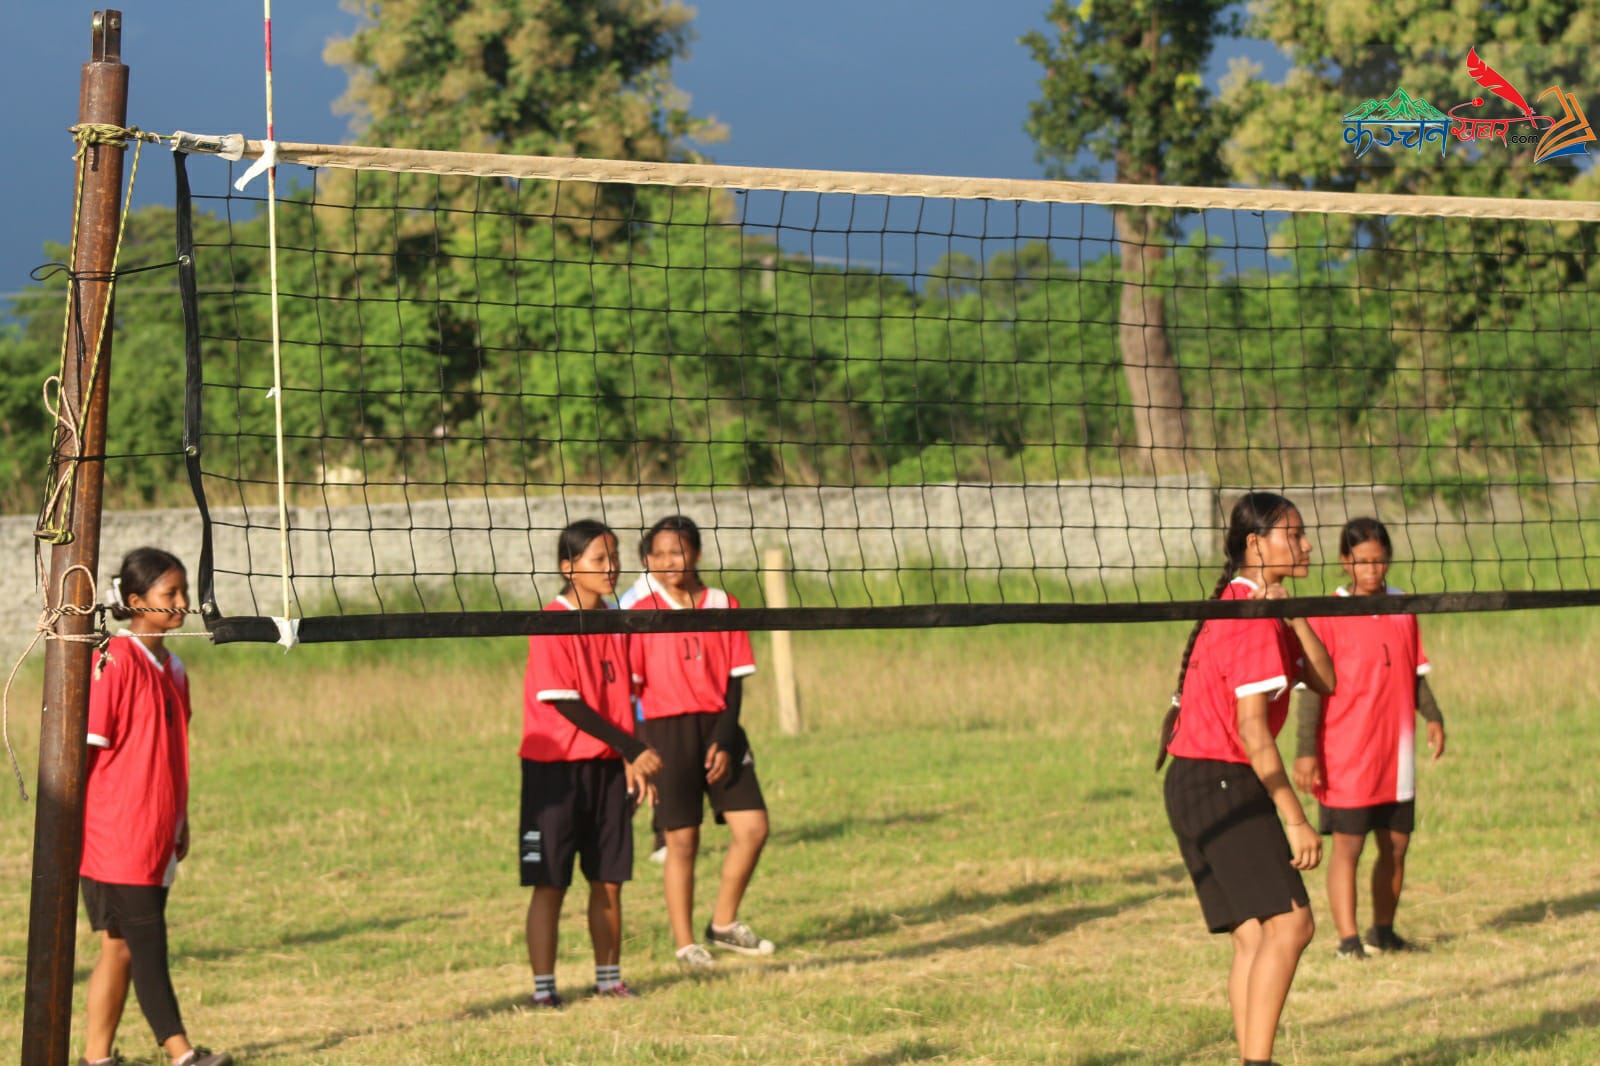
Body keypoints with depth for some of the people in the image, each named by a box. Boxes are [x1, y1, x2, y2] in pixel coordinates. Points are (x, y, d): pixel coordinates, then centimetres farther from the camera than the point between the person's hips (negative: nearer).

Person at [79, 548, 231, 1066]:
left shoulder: (173, 669, 13)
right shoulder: (113, 662, -12)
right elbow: (83, 747, -12)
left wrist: (181, 823, 21)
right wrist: (71, 824, -14)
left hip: (155, 838, 8)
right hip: (114, 837, -8)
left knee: (120, 948, 9)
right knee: (147, 945, -8)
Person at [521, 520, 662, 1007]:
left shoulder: (615, 625, 9)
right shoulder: (552, 625, -12)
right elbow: (566, 704, -15)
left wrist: (633, 761, 2)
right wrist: (634, 749, -15)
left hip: (608, 765, 6)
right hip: (556, 766, -6)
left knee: (609, 879, 8)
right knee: (550, 883, -3)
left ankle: (609, 979, 18)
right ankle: (543, 987, 0)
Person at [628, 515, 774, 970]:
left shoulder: (724, 606, 5)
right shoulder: (641, 613, -1)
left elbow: (735, 680, 5)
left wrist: (724, 740, -6)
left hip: (719, 727, 3)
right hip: (667, 731, -3)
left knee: (753, 827, -3)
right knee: (681, 840, -1)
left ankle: (723, 924, 14)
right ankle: (686, 943, 9)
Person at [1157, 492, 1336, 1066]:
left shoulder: (1264, 609, 17)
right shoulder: (1252, 617, -15)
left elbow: (1323, 680, 7)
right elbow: (1252, 731, -20)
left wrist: (1291, 615, -7)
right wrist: (1296, 820, -20)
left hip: (1198, 787, 10)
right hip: (1221, 785, -10)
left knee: (1255, 937, 7)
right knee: (1288, 922, -15)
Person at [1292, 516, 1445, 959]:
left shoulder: (1403, 610, 7)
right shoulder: (1328, 617, -7)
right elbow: (1312, 687, -8)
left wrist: (1433, 717, 0)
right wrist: (1306, 751, -13)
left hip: (1396, 753, 5)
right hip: (1345, 755, -5)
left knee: (1395, 843, 10)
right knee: (1347, 844, -5)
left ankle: (1383, 931, 24)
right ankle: (1348, 939, -4)